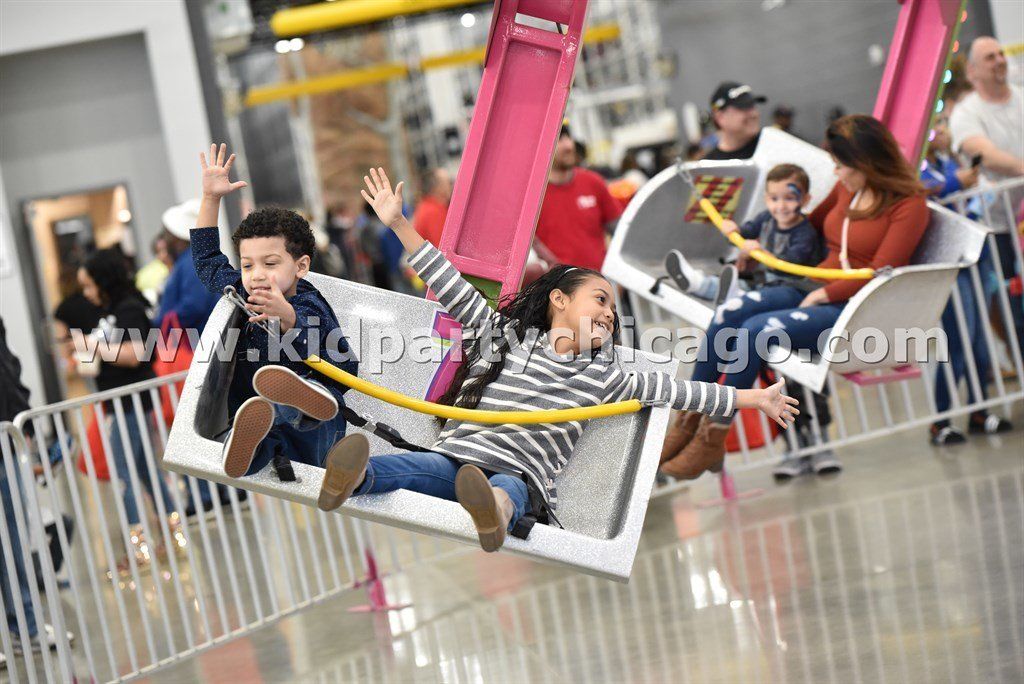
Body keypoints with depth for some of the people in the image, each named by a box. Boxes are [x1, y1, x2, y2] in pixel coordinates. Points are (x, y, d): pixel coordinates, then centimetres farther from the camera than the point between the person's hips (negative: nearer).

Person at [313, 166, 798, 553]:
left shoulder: (603, 376, 28)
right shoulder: (505, 335, 20)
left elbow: (677, 391, 29)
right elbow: (451, 288, 16)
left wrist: (755, 398, 30)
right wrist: (398, 225, 10)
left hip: (520, 477, 1)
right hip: (457, 458, -1)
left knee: (509, 489, -37)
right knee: (423, 467, -36)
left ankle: (495, 510, -72)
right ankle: (354, 476, -66)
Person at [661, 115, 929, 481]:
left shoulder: (909, 205, -8)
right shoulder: (847, 188, 13)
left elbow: (880, 274, -15)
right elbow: (811, 225, 31)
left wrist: (823, 295, -15)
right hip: (815, 289, 7)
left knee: (758, 329, -28)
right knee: (729, 313, -19)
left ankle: (712, 441, -19)